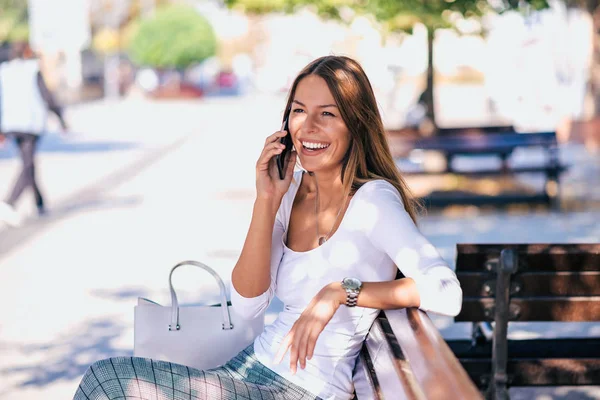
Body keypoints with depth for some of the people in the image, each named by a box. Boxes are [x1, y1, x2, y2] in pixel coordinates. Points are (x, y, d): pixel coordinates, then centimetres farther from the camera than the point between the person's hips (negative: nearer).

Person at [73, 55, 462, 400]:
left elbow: (447, 294, -27)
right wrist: (266, 202, -10)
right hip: (254, 366, 7)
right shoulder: (293, 189, 6)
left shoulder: (372, 200, -14)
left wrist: (342, 291, -28)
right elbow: (247, 305, -1)